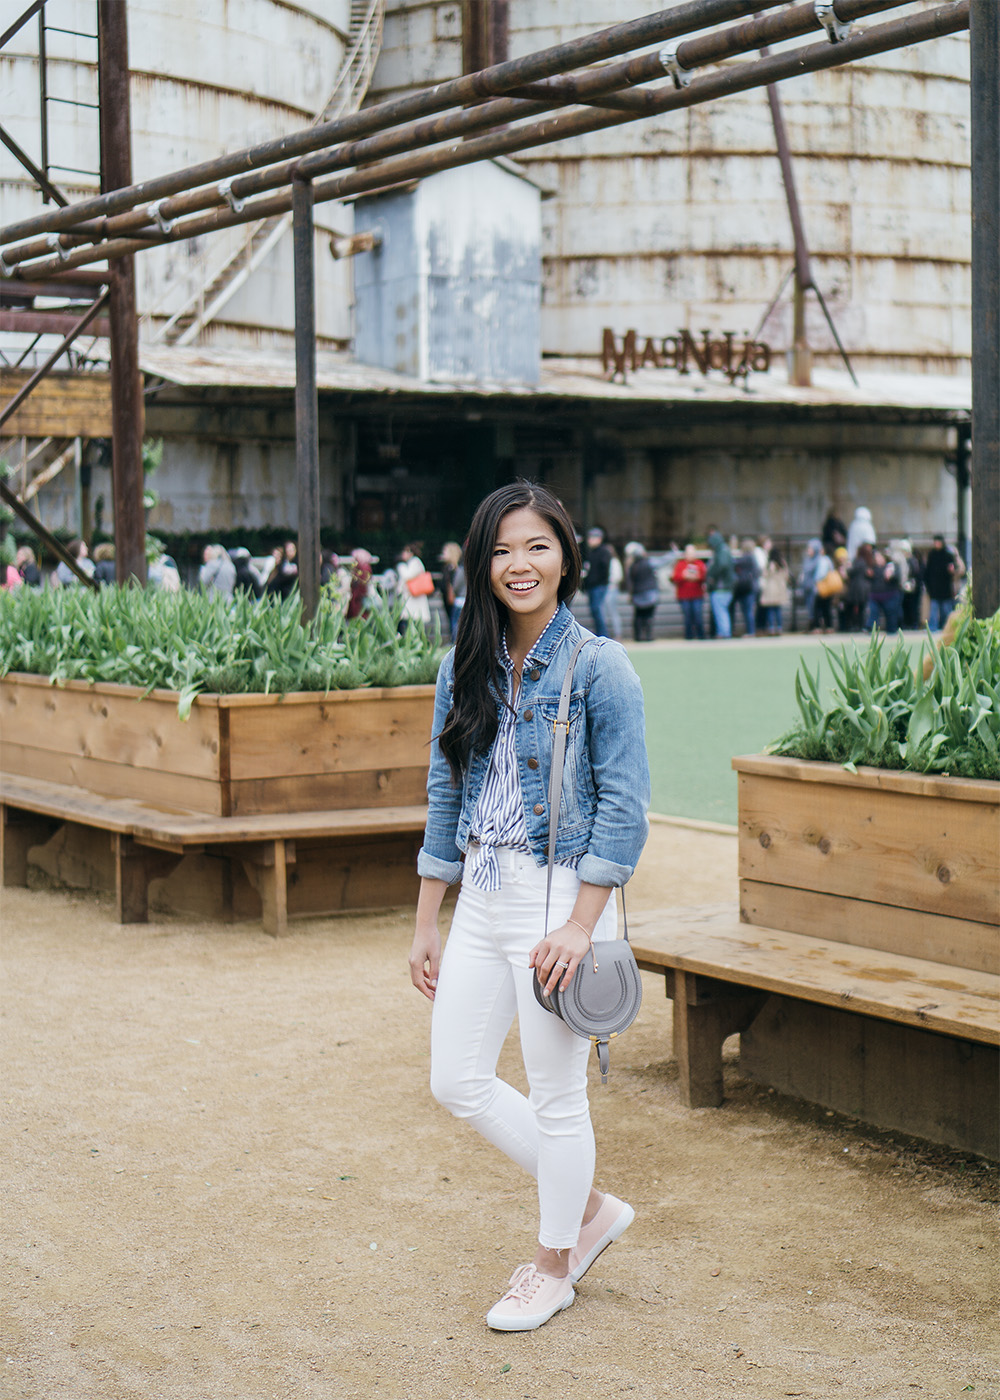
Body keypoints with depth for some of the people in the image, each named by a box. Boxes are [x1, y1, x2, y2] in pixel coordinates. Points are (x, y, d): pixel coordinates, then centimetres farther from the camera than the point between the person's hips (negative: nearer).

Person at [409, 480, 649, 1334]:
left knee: (556, 1093, 4)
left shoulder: (597, 668, -10)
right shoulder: (467, 668, 8)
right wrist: (427, 924, 12)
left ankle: (555, 1265, 25)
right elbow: (446, 798, 13)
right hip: (482, 896, 7)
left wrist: (580, 925, -18)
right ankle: (589, 1209, 28)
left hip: (562, 897, -7)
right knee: (458, 1081, 9)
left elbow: (624, 806, -12)